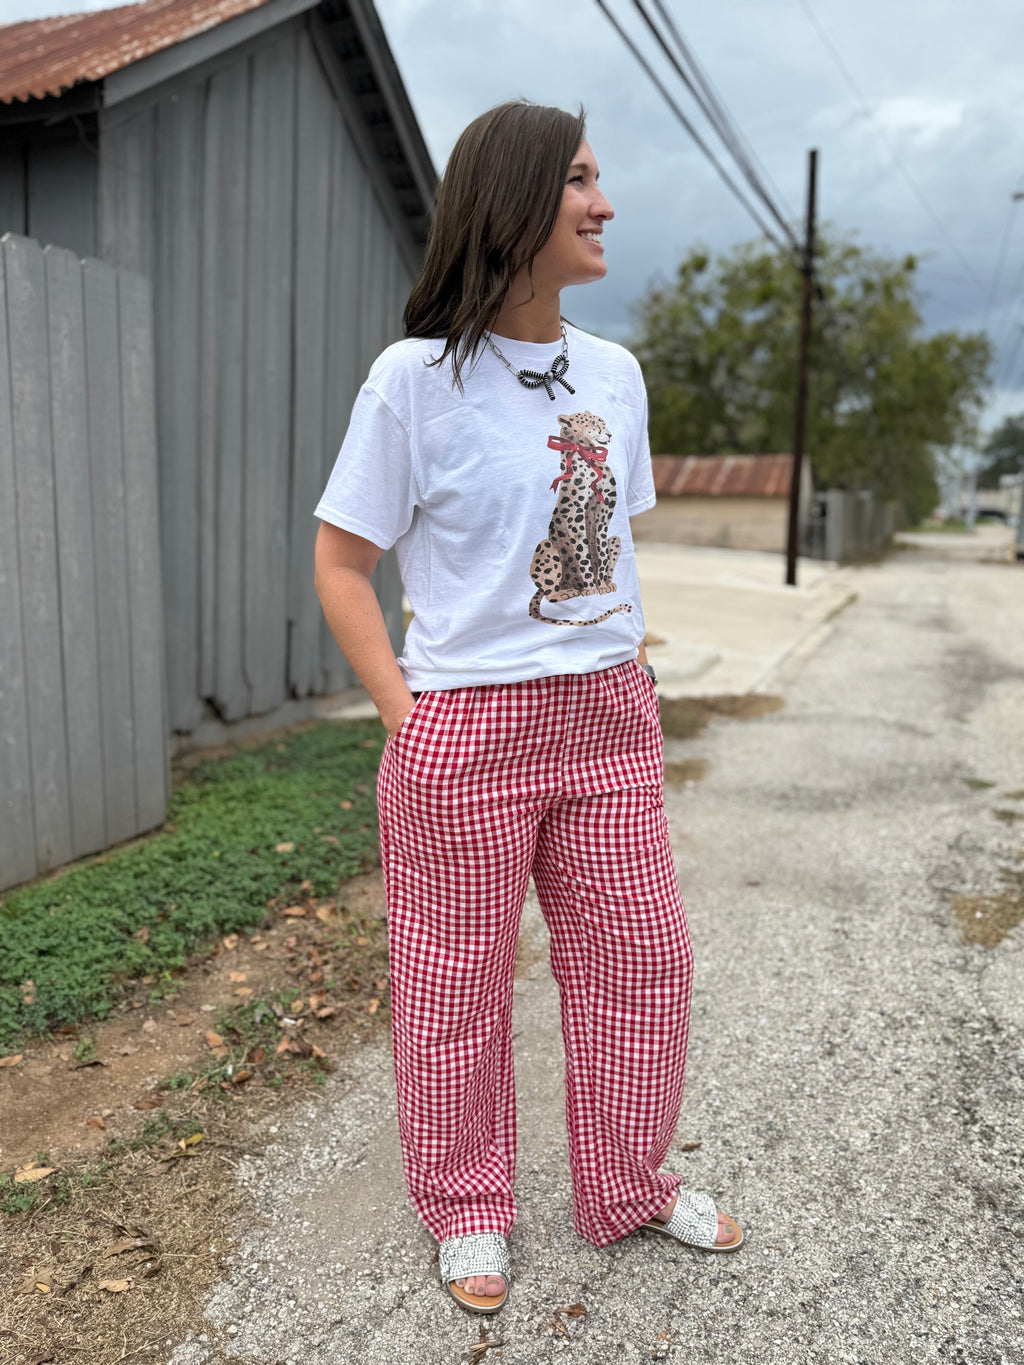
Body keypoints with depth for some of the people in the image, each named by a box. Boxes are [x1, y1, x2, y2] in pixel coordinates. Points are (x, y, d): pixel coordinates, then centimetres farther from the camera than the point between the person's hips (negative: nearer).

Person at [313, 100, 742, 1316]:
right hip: (466, 727, -5)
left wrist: (633, 674, 8)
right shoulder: (417, 378, -8)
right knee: (455, 983, 8)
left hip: (608, 722, 6)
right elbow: (340, 564, -5)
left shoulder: (614, 374, 9)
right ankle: (468, 1212, 33)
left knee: (640, 957, 13)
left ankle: (628, 1186, 37)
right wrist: (406, 715, -11)